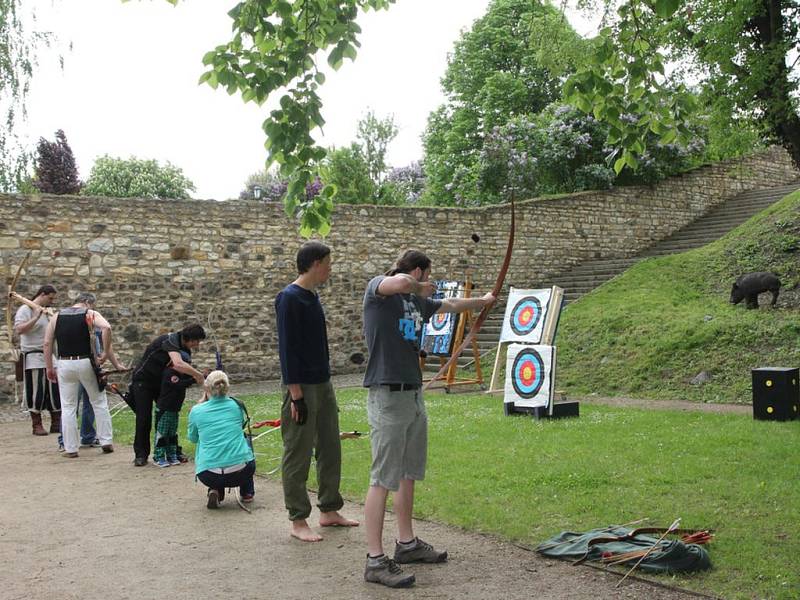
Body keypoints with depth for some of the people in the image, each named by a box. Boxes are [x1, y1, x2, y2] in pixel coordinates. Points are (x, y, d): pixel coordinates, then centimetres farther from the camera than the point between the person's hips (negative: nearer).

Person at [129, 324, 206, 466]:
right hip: (143, 380, -7)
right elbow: (178, 364, -47)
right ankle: (140, 454, 3)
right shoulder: (170, 341, -30)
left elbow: (184, 368, -7)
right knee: (144, 418, -7)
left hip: (162, 381, 7)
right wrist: (198, 374, -39)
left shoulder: (186, 349, -3)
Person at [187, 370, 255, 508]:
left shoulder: (196, 411, 4)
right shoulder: (236, 405, 6)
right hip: (241, 472, 1)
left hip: (209, 476, 0)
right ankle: (247, 492, 32)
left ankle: (215, 492, 11)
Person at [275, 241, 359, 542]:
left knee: (330, 449, 14)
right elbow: (287, 348, -18)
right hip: (302, 387, -9)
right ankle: (298, 521, 8)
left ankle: (329, 510, 25)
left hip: (323, 384, 9)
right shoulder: (289, 298, -14)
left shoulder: (313, 296, 13)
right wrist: (296, 394, -20)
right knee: (298, 455, -1)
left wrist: (325, 382, 19)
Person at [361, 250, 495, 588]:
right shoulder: (377, 288, -8)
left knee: (408, 475, 16)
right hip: (387, 397, -9)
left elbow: (451, 305, 33)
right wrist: (420, 288, -10)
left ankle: (407, 543, 29)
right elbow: (400, 282, -32)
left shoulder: (417, 301, 15)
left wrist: (483, 301, 46)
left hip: (413, 395, 9)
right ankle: (375, 561, -1)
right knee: (382, 480, -6)